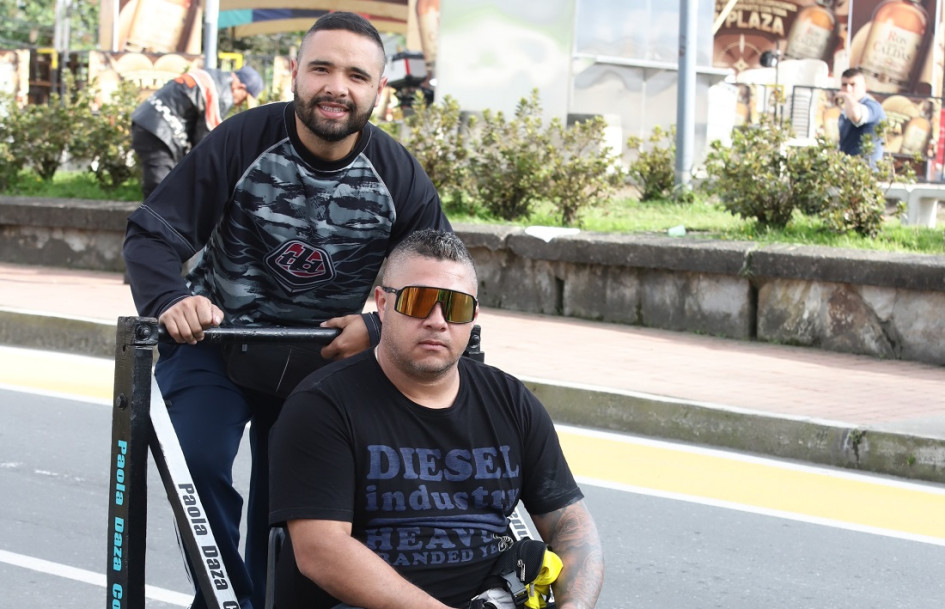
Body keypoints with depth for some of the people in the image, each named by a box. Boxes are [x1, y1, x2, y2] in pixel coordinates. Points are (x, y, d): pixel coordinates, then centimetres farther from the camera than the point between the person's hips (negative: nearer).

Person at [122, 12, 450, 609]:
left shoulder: (399, 176, -11)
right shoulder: (242, 141, -19)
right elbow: (152, 233, -17)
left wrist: (379, 328, -19)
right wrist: (169, 299, -38)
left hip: (322, 357, 2)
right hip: (214, 340, -2)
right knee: (198, 465, -24)